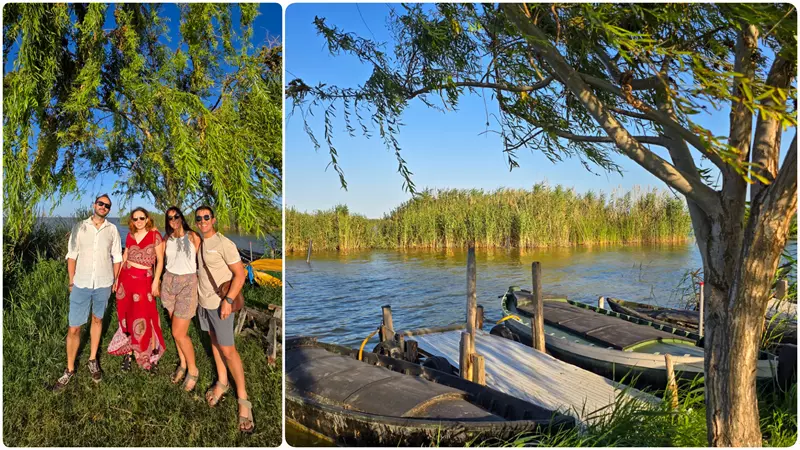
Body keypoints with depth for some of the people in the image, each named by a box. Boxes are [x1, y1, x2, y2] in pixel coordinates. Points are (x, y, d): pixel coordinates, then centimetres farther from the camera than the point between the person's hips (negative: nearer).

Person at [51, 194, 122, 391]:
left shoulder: (112, 230, 1)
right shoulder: (79, 227, 1)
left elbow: (116, 257, 6)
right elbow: (72, 255, 3)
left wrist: (116, 281, 4)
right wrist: (71, 281, 0)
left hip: (103, 284, 1)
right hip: (81, 284, -1)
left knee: (97, 319, 15)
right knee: (74, 328, 1)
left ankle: (93, 360, 29)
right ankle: (69, 370, 14)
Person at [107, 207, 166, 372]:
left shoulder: (155, 235, -6)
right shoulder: (130, 236, 7)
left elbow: (160, 260, -6)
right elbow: (124, 258, 15)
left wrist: (156, 282, -11)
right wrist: (117, 278, 12)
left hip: (144, 281, -4)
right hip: (126, 277, 4)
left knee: (144, 319, -5)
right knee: (127, 316, 7)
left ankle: (152, 355, 8)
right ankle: (128, 353, 18)